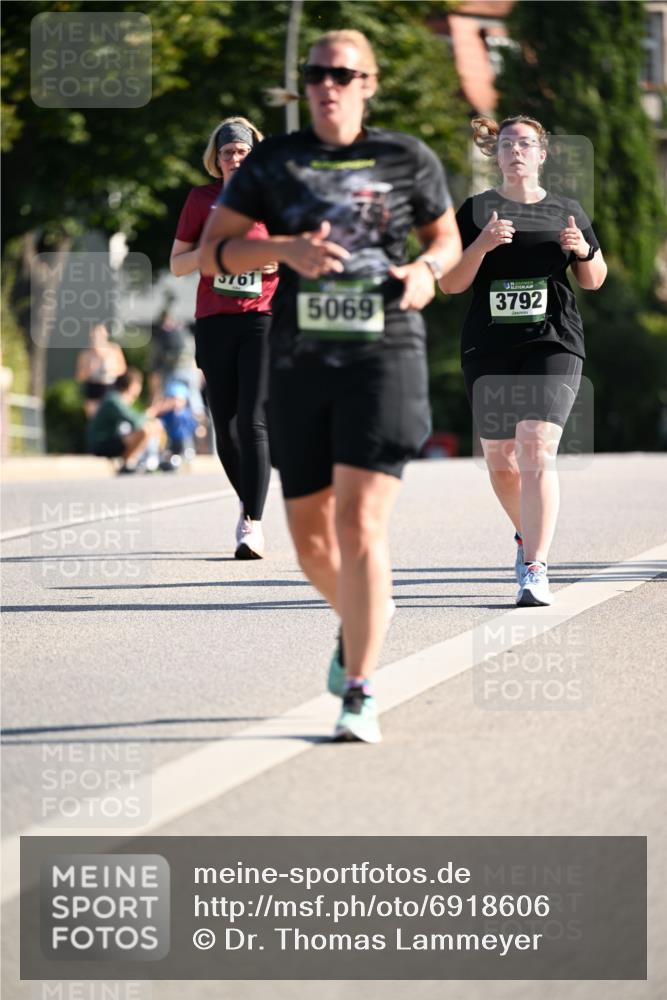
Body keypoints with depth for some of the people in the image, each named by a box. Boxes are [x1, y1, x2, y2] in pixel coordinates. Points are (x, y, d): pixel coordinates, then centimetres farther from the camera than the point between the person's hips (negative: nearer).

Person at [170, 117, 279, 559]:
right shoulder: (202, 200, 10)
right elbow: (177, 264, 10)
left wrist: (281, 260, -6)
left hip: (262, 319, -3)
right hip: (214, 323, 3)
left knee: (253, 421, -14)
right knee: (225, 428, 5)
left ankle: (254, 524, -16)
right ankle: (249, 505, 28)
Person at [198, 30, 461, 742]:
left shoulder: (408, 161, 5)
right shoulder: (271, 163, 6)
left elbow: (448, 237, 19)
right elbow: (210, 253, 3)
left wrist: (427, 270, -4)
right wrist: (284, 249, -15)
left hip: (383, 359, -3)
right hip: (300, 364, 3)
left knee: (360, 524, -15)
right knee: (311, 539, 10)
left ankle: (360, 694, -9)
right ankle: (362, 617, 43)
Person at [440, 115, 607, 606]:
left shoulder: (567, 212, 9)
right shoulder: (475, 211, 6)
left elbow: (594, 280, 17)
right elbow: (451, 283, 1)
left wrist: (583, 251, -4)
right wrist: (483, 244, -15)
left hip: (553, 345, -2)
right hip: (489, 350, 2)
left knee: (537, 450, -17)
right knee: (500, 458, 9)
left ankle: (535, 570, -20)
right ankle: (528, 534, 38)